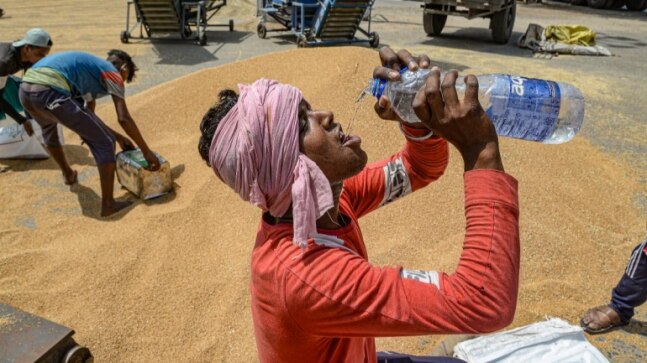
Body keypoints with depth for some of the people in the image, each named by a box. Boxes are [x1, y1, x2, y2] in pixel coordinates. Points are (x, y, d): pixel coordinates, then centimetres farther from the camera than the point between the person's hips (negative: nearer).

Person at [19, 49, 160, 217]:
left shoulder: (91, 68, 34)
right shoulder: (112, 72, 11)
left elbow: (88, 116, 40)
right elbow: (124, 119, 1)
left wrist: (118, 136, 42)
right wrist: (146, 151, 7)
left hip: (25, 90, 10)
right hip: (50, 92, -10)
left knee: (48, 127, 42)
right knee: (104, 143, 3)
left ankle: (68, 174, 62)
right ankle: (108, 204, 6)